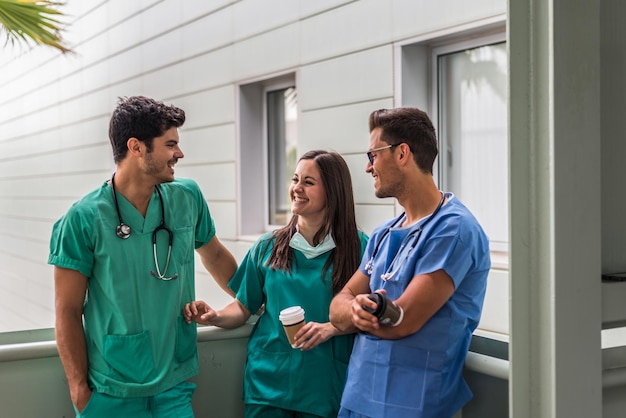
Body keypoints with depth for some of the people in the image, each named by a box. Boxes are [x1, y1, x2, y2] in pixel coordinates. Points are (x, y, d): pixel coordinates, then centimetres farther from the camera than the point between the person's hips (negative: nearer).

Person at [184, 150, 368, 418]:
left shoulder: (357, 247, -5)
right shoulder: (268, 246, 3)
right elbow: (244, 307, 8)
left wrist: (332, 328, -19)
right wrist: (216, 317, -11)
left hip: (325, 384, -2)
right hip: (268, 380, 2)